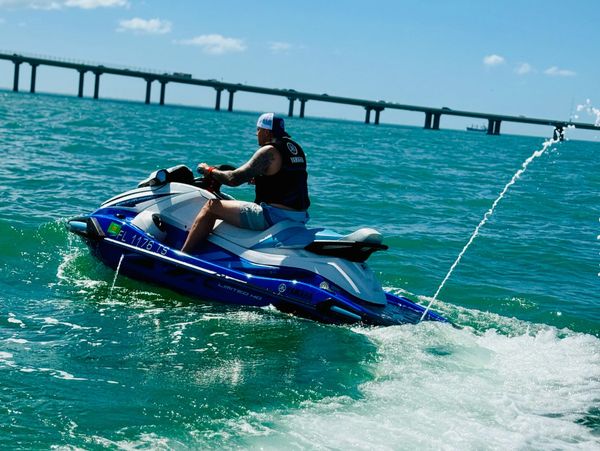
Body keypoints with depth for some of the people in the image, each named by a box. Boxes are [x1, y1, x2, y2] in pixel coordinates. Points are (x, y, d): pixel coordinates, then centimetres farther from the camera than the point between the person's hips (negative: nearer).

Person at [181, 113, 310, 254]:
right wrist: (252, 178, 29)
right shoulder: (296, 149, 13)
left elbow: (234, 179, -12)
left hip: (275, 215, -9)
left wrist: (209, 170, 4)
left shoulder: (269, 151, -11)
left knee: (211, 206, -1)